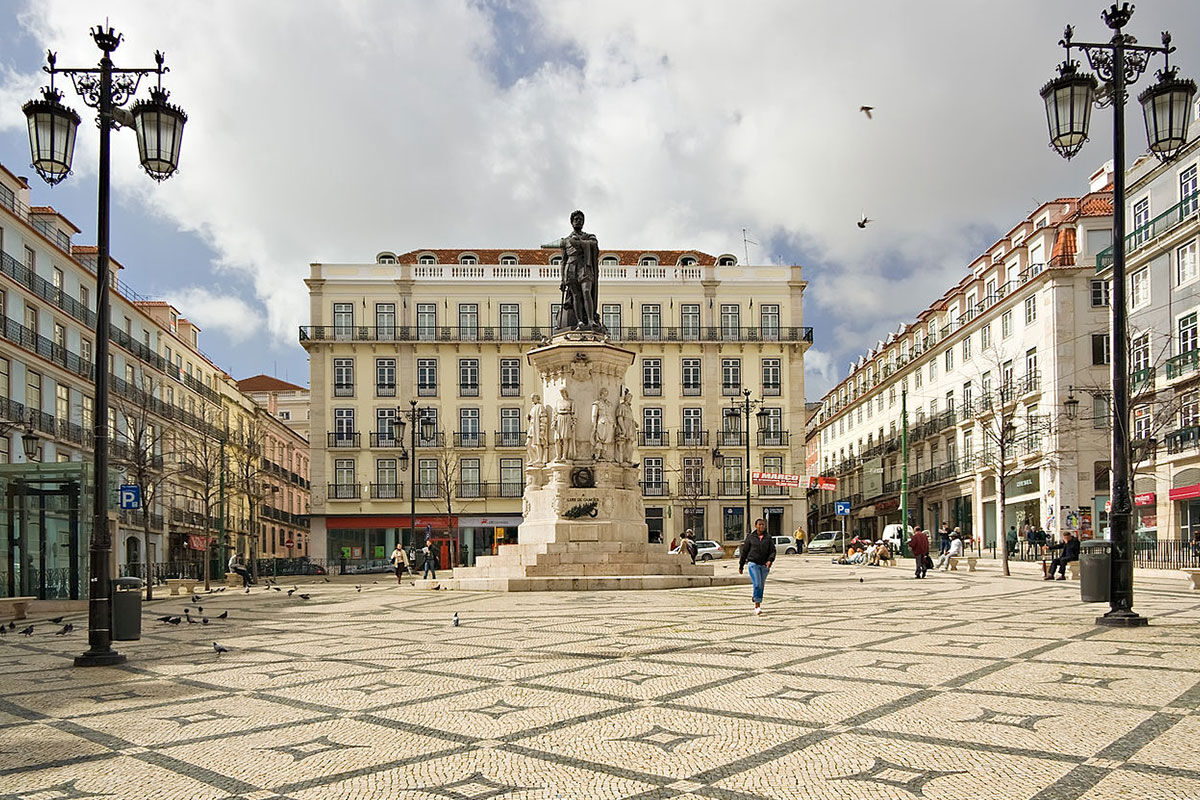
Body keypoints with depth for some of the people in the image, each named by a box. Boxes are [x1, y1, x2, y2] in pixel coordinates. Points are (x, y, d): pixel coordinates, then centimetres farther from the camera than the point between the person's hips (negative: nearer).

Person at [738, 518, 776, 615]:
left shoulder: (769, 538, 6)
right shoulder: (750, 537, 2)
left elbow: (773, 551, 1)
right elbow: (744, 552, 7)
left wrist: (770, 560, -20)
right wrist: (741, 566, 9)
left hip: (764, 565, 3)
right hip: (753, 564, -3)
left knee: (761, 586, 10)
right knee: (757, 584, -15)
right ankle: (757, 606, -14)